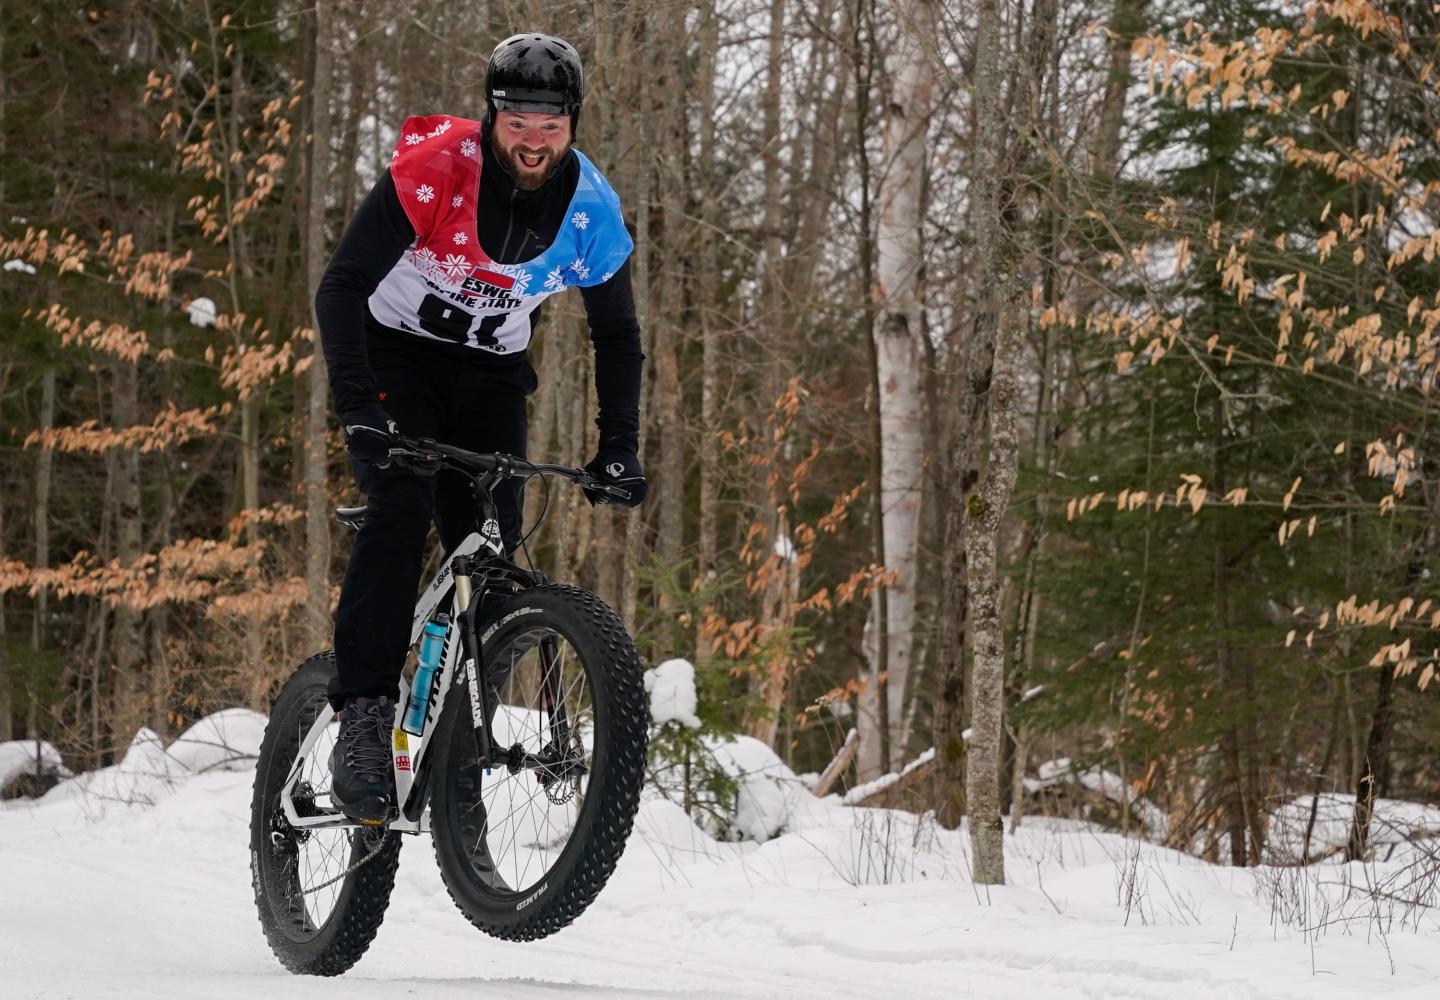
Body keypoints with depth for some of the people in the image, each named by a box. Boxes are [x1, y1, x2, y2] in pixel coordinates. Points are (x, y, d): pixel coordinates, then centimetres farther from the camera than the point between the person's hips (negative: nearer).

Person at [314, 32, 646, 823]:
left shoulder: (591, 208, -14)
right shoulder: (432, 170, -26)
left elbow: (616, 334, 1)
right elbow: (342, 287, -25)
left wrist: (618, 448, -7)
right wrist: (357, 405, -36)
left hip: (490, 373, 4)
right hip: (397, 352, -4)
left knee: (493, 551, -8)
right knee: (401, 510, -27)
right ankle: (363, 717, -28)